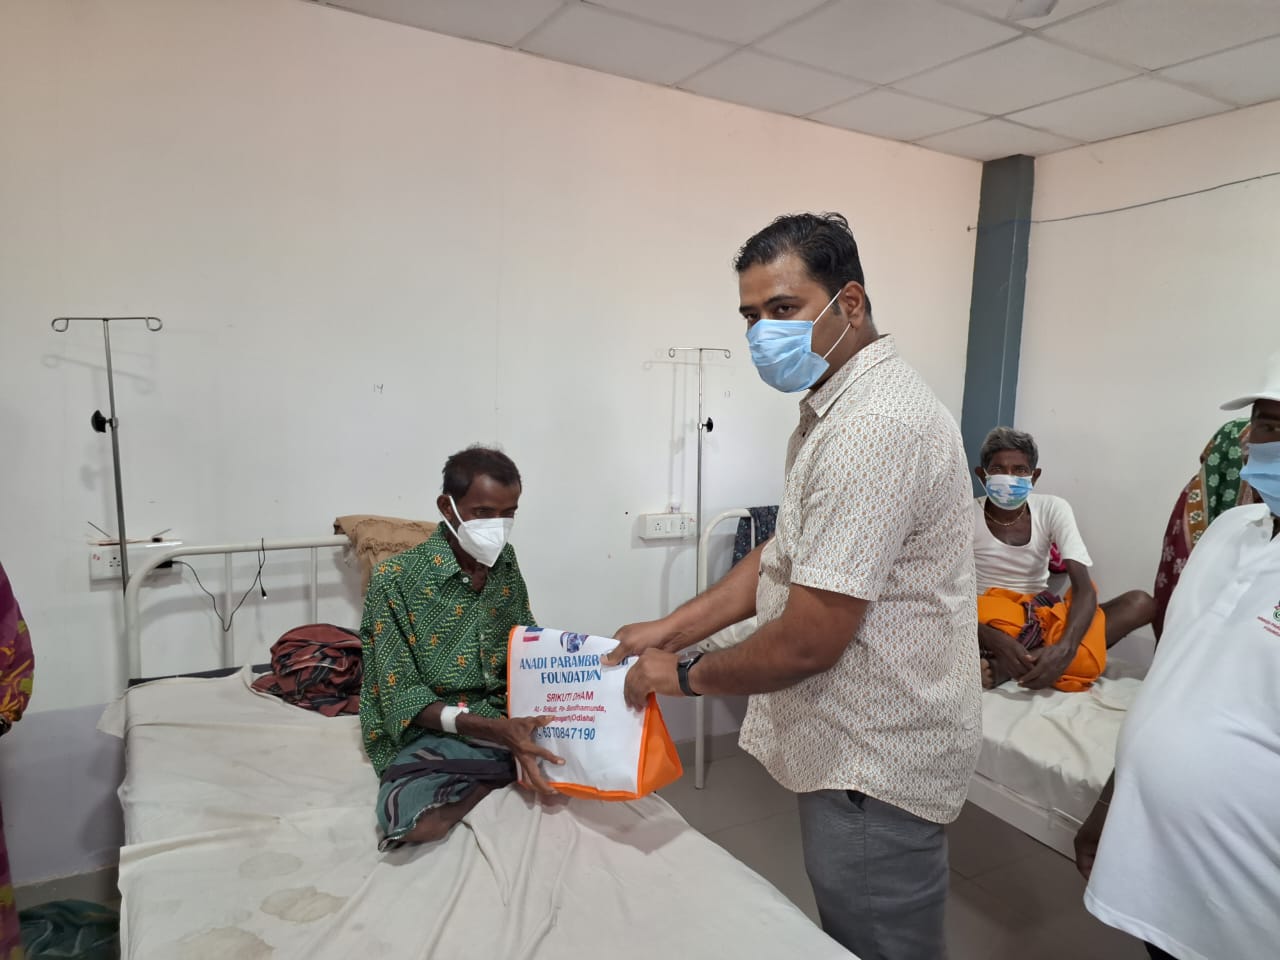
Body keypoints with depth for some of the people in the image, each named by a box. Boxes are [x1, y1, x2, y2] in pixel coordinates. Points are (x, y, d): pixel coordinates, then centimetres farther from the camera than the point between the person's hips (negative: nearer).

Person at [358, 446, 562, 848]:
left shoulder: (505, 562, 1)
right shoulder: (396, 579, -15)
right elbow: (402, 698, -15)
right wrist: (496, 730, -28)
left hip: (511, 717, 4)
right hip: (434, 732, -4)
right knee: (413, 819, -34)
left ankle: (493, 773, -1)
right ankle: (507, 770, -11)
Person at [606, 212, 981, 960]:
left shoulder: (874, 427, -28)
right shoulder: (835, 408, 9)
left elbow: (806, 643, -27)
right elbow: (787, 556, 12)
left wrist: (687, 675, -10)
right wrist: (669, 629, 4)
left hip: (874, 768, -10)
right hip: (860, 747, 10)